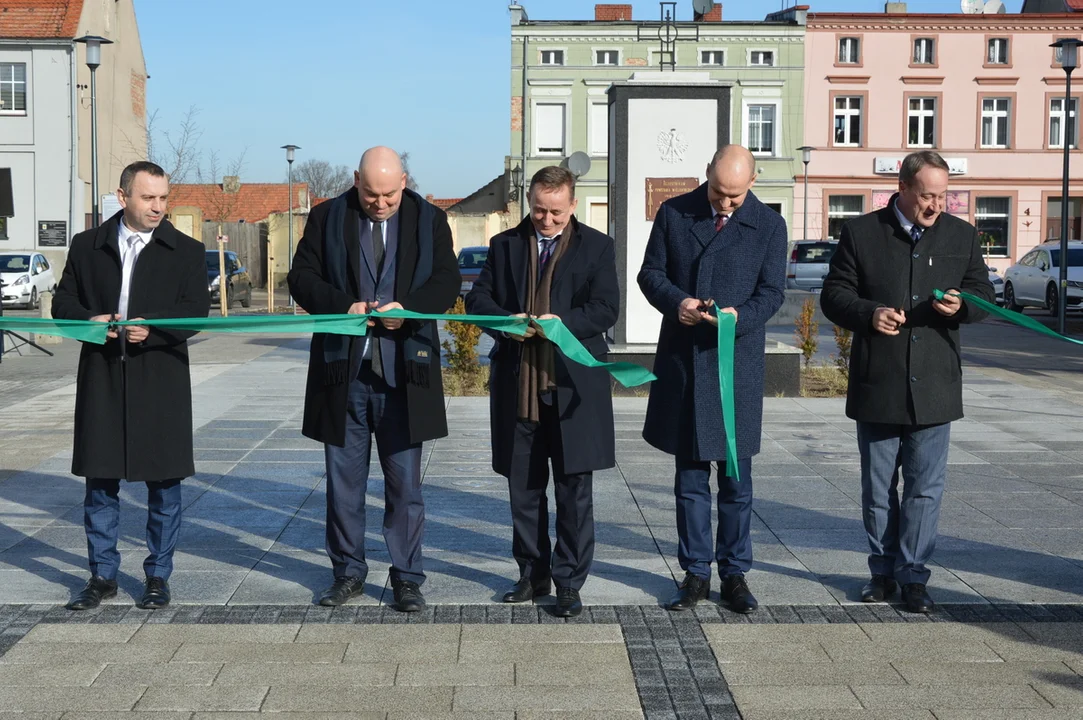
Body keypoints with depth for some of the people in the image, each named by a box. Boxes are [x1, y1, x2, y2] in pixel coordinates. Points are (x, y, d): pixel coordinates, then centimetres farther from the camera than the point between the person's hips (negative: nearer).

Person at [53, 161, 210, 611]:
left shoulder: (186, 251, 5)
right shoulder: (87, 246, 9)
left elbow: (196, 311, -3)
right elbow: (62, 302, 10)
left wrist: (152, 326, -21)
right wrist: (89, 320, -11)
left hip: (162, 383, -1)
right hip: (101, 381, 2)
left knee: (164, 482, 4)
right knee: (100, 481, 7)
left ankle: (158, 576, 18)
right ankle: (102, 577, 19)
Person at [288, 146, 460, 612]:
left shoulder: (429, 220, 5)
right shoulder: (327, 218, 5)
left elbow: (447, 282, 1)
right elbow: (301, 277, 2)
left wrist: (408, 308, -18)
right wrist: (344, 306, -15)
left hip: (403, 370, -1)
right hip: (342, 368, 1)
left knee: (405, 482, 4)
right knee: (344, 481, 8)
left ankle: (407, 577, 14)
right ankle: (348, 573, 21)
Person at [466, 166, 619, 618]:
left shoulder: (596, 246, 4)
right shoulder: (505, 245, 12)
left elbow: (606, 309, -4)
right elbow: (478, 297, 8)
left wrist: (564, 321, -21)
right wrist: (506, 321, -12)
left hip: (574, 385, -3)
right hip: (517, 385, 3)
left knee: (574, 491, 0)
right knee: (524, 488, 11)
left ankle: (569, 583, 8)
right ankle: (533, 574, 25)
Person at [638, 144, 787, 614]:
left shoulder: (769, 225, 2)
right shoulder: (673, 214, 5)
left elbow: (771, 292, 0)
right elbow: (650, 273, 6)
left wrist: (740, 316, -20)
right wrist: (676, 301, -15)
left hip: (737, 364, -1)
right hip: (682, 363, 1)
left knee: (736, 478, 5)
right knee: (690, 477, 8)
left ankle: (734, 574, 17)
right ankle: (695, 574, 17)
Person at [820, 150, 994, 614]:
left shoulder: (962, 236, 6)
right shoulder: (861, 233, -1)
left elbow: (984, 294, 10)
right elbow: (834, 296, 0)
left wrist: (961, 304, -13)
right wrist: (869, 313, -20)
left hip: (934, 388, 1)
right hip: (876, 386, -1)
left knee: (925, 488, 3)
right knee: (878, 488, 11)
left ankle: (912, 574, 13)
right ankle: (883, 570, 25)